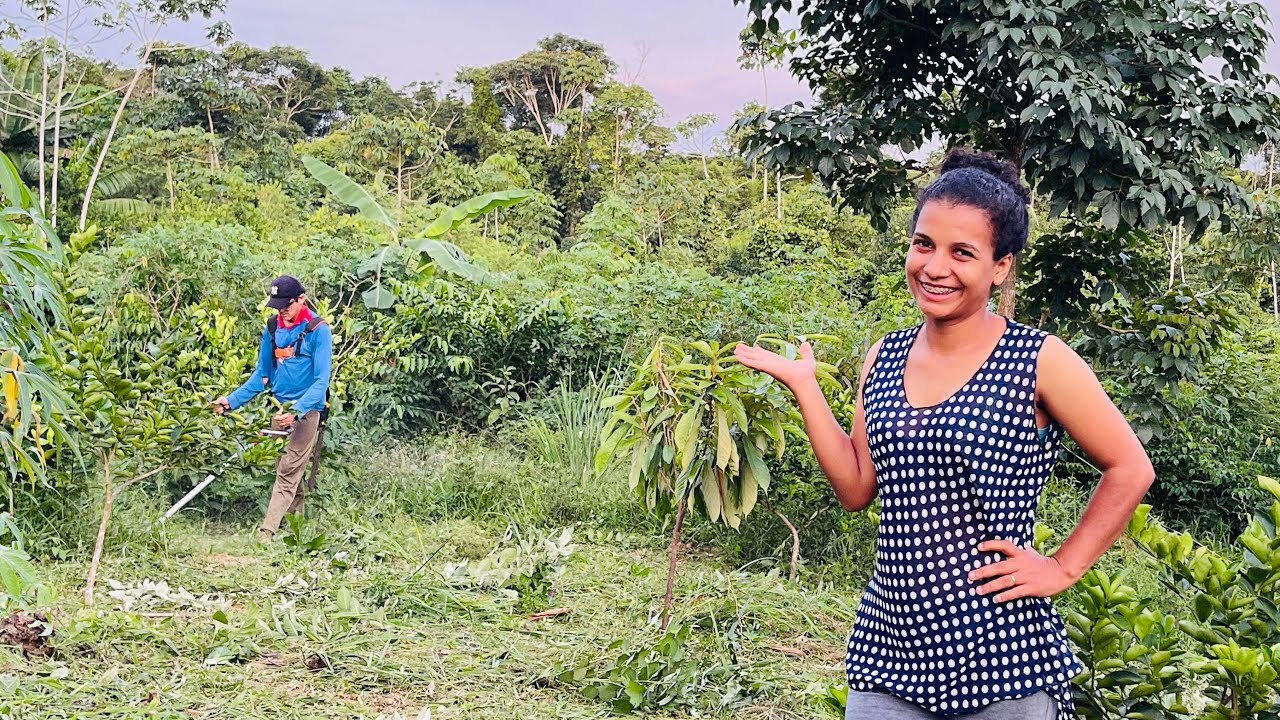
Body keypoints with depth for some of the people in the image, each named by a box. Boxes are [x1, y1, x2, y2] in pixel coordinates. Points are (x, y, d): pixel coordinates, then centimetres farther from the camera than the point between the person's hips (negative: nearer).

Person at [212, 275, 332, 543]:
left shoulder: (317, 330, -13)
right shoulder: (272, 328, 5)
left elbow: (321, 381, -16)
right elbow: (261, 375, 12)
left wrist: (297, 410, -29)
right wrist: (232, 400, -1)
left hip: (307, 409, -6)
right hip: (279, 408, 6)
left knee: (288, 472, -9)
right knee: (285, 468, 11)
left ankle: (266, 533, -13)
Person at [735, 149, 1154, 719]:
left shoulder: (1039, 361, -9)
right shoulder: (884, 358, 7)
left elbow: (1130, 470, -3)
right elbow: (856, 488, 8)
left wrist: (1063, 568, -6)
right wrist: (804, 386, 4)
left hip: (999, 657, -4)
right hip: (888, 648, 4)